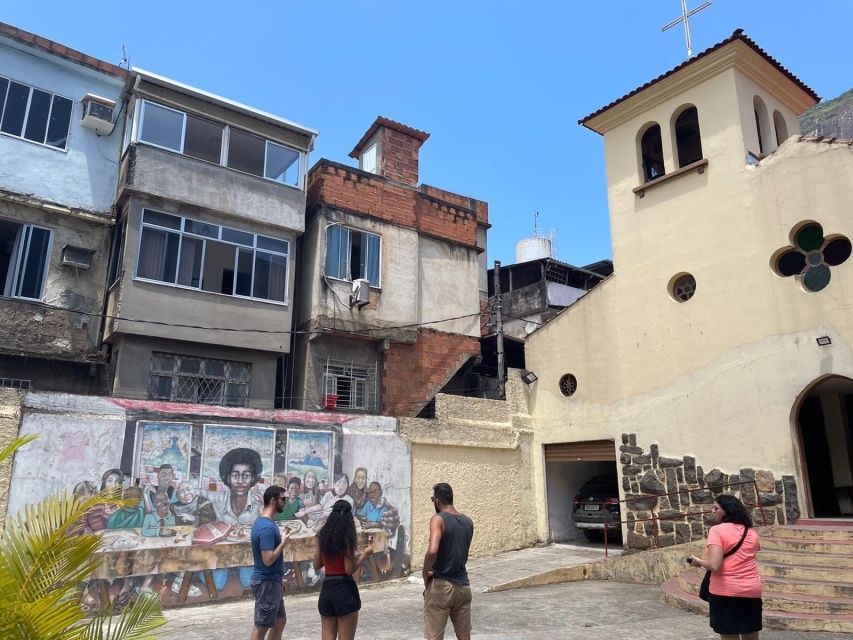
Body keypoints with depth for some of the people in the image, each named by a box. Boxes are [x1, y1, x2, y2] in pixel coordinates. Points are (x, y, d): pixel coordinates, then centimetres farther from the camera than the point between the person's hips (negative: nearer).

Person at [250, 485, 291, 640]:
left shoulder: (263, 522, 9)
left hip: (271, 581, 10)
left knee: (280, 621, 17)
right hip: (267, 583, -10)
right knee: (261, 627, 1)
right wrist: (284, 542, -15)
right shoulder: (267, 527, -22)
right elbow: (268, 560, -27)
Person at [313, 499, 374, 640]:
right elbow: (349, 570, -14)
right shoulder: (347, 537, -12)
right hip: (345, 589, -5)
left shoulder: (323, 536, 3)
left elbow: (317, 565, 10)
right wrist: (365, 554, -6)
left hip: (326, 589, 5)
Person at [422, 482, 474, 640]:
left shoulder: (438, 519, -15)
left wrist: (425, 573, -14)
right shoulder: (468, 522, 6)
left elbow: (432, 551, -28)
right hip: (463, 585, 6)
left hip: (440, 585, -6)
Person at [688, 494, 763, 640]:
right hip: (752, 591, 6)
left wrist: (699, 562, -2)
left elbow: (714, 565, -19)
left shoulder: (717, 530, -11)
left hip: (726, 592, -6)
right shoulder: (751, 532, 9)